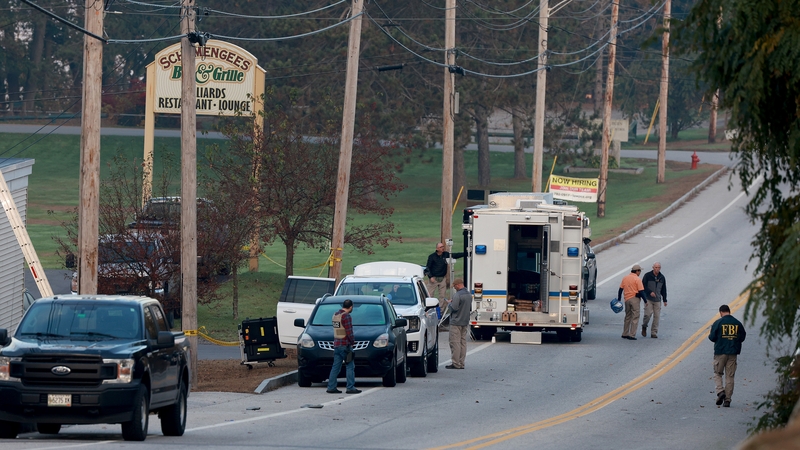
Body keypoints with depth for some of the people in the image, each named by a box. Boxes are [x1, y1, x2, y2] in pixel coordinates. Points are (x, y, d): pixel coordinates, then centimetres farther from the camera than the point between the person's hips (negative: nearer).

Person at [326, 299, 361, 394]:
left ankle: (331, 387, 8)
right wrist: (352, 341, -2)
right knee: (350, 366, -3)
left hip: (336, 344, 8)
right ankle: (350, 387, -5)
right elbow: (349, 332, -18)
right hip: (345, 344, -8)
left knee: (336, 367, 9)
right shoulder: (346, 316, -15)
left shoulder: (335, 315, 13)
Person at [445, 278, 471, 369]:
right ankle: (461, 363, 11)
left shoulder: (458, 295, -17)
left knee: (455, 342, -6)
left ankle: (456, 364, -7)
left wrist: (450, 303, -3)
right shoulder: (469, 295, 12)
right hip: (465, 322, 9)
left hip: (456, 322, -9)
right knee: (463, 342, 10)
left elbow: (454, 308, -22)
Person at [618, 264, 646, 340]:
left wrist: (619, 299, 18)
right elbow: (641, 291, -13)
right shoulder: (637, 279, -10)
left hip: (627, 299, 6)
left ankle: (625, 334, 21)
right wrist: (645, 300, -5)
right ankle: (632, 335, -7)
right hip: (635, 299, -6)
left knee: (628, 317, 18)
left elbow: (621, 289, 11)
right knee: (635, 317, -2)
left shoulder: (625, 278, 9)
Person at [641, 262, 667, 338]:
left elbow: (663, 290, 16)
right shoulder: (647, 276, -2)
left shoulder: (662, 277, 9)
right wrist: (650, 292, -17)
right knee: (648, 314, -15)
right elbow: (643, 286, -4)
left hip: (657, 300, 3)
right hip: (648, 299, -3)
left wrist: (665, 300, 13)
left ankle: (654, 333, 5)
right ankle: (644, 326, 14)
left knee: (657, 316, -2)